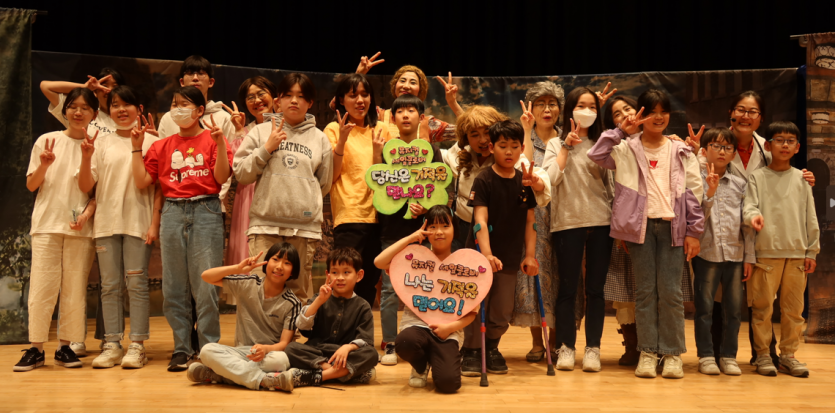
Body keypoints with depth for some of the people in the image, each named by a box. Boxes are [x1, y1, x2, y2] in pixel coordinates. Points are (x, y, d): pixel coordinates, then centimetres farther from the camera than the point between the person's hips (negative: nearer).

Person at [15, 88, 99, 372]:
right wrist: (44, 165, -11)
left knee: (75, 289, 2)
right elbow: (31, 185, 7)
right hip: (47, 223, 0)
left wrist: (88, 212, -12)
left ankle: (66, 346, 11)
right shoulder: (47, 141, 6)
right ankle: (36, 348, 5)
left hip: (81, 228, 0)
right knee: (42, 286, -3)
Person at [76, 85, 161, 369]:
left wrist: (155, 223, -8)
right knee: (109, 285, 4)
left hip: (138, 222, -3)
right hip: (106, 222, 4)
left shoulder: (150, 142, 3)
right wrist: (86, 158, -8)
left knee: (136, 283, -5)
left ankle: (137, 345, -1)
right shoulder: (102, 144, 13)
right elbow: (85, 186, 9)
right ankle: (112, 345, 9)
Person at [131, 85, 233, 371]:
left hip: (205, 211, -3)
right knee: (173, 286, 4)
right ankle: (181, 348, 12)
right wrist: (137, 147, 5)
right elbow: (142, 181, 9)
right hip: (173, 211, 4)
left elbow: (222, 177, -6)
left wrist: (220, 143, -14)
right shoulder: (162, 146, 15)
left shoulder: (212, 140, 6)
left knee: (206, 285, -5)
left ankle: (209, 348, 3)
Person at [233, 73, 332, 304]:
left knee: (300, 291, 5)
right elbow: (241, 174, 4)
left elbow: (324, 184, 17)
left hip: (305, 226, 1)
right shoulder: (261, 132, 8)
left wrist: (307, 201, 7)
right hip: (265, 223, -1)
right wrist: (266, 149, -4)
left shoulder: (319, 138, 10)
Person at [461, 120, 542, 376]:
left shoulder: (524, 182, 5)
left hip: (510, 258, 4)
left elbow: (529, 221, 8)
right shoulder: (484, 181, -9)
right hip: (480, 256, -4)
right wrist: (487, 254, -27)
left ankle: (492, 348, 30)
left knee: (503, 312, 11)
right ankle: (471, 352, 15)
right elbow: (481, 220, -17)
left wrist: (530, 255, 2)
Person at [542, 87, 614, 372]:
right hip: (567, 222, -1)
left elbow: (611, 185, 12)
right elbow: (552, 178, -9)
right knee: (568, 288, 0)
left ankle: (593, 348, 6)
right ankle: (566, 347, 7)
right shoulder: (556, 144, 8)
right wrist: (567, 146, -8)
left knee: (595, 289, 1)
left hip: (601, 222, 1)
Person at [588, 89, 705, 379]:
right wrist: (621, 131, -5)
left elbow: (694, 193, 7)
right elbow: (596, 155, -8)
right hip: (641, 225, 0)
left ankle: (672, 353, 6)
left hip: (672, 226, 0)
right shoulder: (627, 150, 8)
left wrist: (694, 232, 1)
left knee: (670, 291, -2)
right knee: (645, 290, 2)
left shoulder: (681, 152, 10)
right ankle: (647, 352, 8)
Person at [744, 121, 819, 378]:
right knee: (763, 306, 0)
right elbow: (749, 205, -7)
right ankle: (762, 354, 9)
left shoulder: (802, 179, 10)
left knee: (794, 308, 6)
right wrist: (753, 216, -31)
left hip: (796, 253, 3)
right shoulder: (758, 177, 4)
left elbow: (810, 218, 11)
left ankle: (788, 354, 16)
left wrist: (811, 251, 7)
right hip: (766, 251, -2)